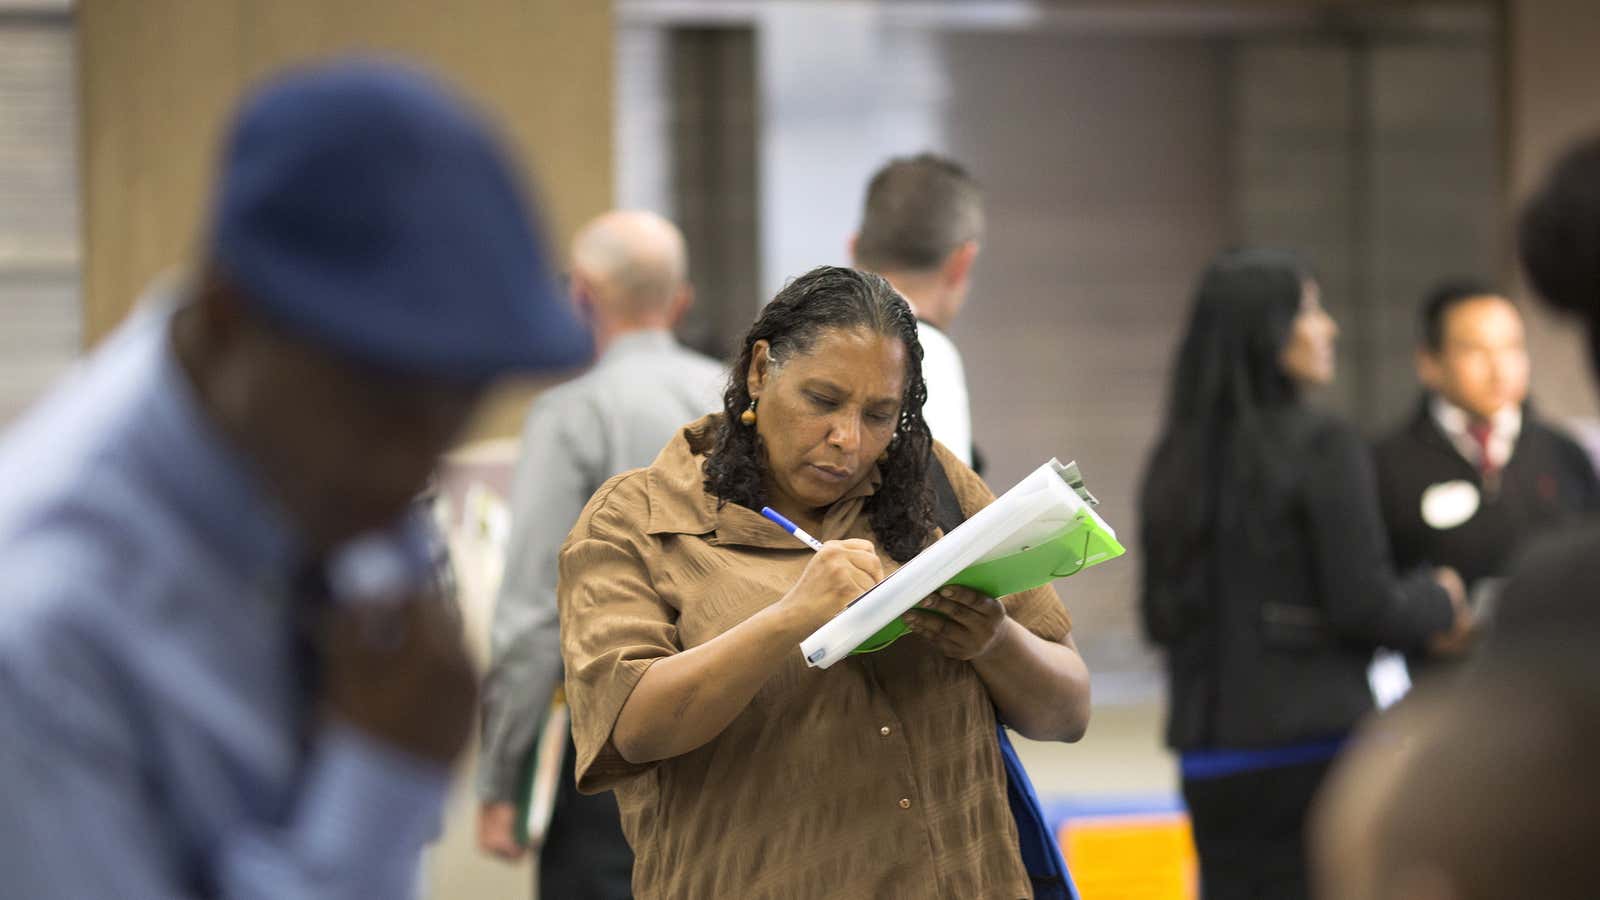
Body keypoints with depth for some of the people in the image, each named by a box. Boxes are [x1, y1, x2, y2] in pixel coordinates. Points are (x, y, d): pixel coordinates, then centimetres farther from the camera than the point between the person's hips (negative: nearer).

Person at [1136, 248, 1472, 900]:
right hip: (1313, 745, -6)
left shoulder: (1175, 461, 8)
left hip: (1210, 757, 6)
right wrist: (1437, 603, 8)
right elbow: (1366, 606, -13)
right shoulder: (1323, 451, -11)